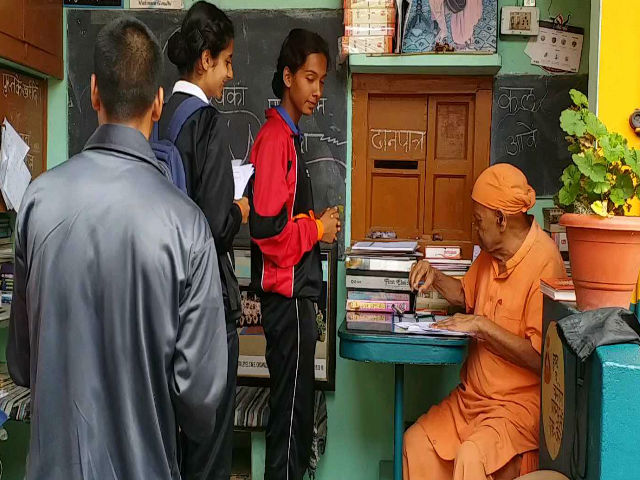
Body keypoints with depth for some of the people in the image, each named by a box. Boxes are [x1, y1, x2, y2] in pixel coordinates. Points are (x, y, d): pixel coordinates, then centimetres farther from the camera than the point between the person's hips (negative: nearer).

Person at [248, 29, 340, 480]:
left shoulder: (290, 135, 14)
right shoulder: (275, 138, -16)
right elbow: (266, 227, -24)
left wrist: (318, 224, 6)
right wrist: (318, 229, -11)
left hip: (296, 286, 10)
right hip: (287, 289, -10)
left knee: (295, 397, 18)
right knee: (293, 399, 1)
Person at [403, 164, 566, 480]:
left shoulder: (544, 262, -20)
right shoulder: (493, 252, 6)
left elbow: (541, 356, -23)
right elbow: (466, 294, 26)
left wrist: (481, 326, -19)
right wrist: (435, 277, 7)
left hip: (520, 403, -8)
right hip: (473, 395, 8)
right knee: (416, 441, -6)